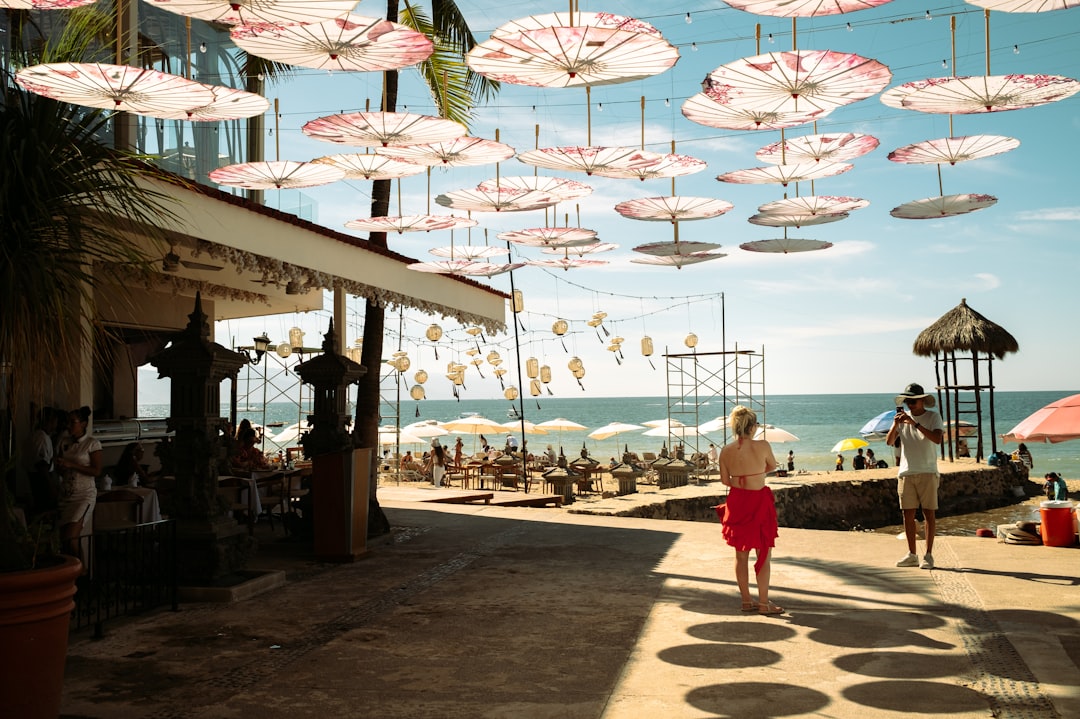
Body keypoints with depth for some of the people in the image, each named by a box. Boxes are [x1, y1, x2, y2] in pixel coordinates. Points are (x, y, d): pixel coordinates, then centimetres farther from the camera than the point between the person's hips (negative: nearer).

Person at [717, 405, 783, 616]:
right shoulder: (762, 446, -13)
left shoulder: (726, 451, -4)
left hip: (737, 501, 4)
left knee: (741, 555, 14)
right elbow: (772, 466, 6)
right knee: (763, 555, 7)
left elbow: (725, 480, 6)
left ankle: (746, 601, 21)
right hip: (759, 503, -4)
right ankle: (763, 603, 11)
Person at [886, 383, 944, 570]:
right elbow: (889, 441, 3)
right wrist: (895, 424, -14)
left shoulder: (933, 417, -2)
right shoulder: (903, 417, 10)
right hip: (906, 472, 4)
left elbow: (937, 439, -19)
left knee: (929, 513, -1)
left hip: (927, 472, -4)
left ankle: (928, 555, 3)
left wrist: (915, 423, -23)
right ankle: (911, 555, 12)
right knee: (908, 514, 5)